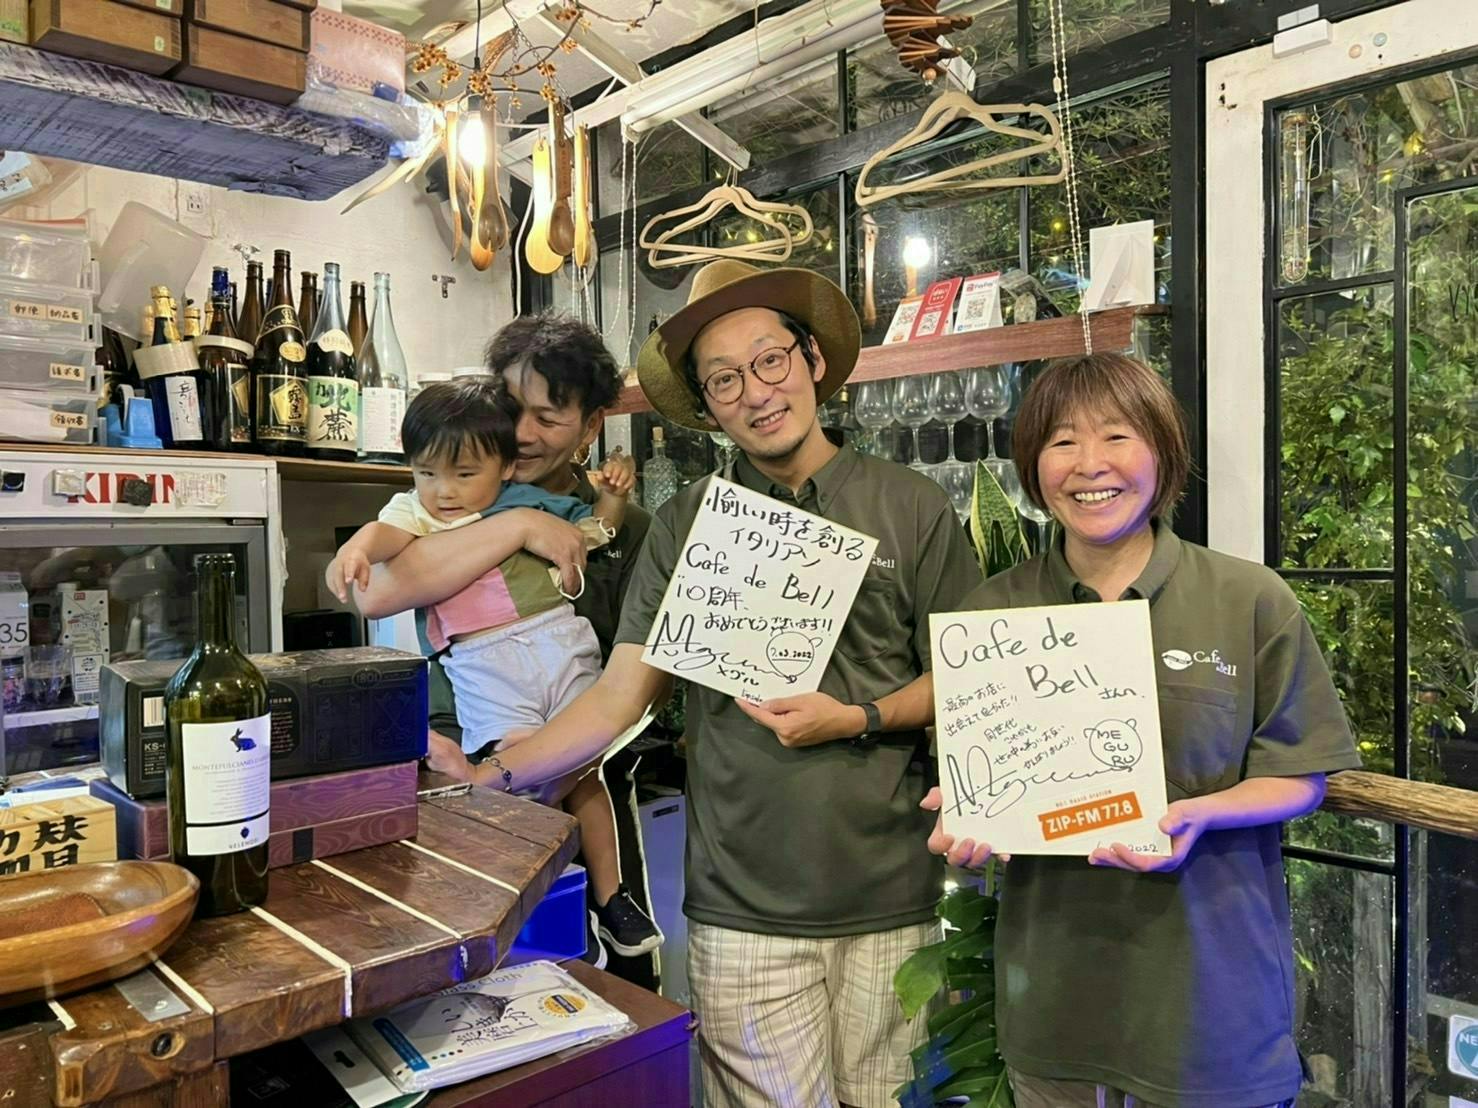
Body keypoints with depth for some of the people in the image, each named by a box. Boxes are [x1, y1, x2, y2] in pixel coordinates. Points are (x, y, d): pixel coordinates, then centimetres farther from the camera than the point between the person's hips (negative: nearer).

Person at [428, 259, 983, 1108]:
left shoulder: (915, 508, 0)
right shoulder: (686, 526, 2)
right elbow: (621, 695, 0)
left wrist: (859, 718, -14)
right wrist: (492, 776, -11)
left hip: (891, 901, 0)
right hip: (745, 908, 0)